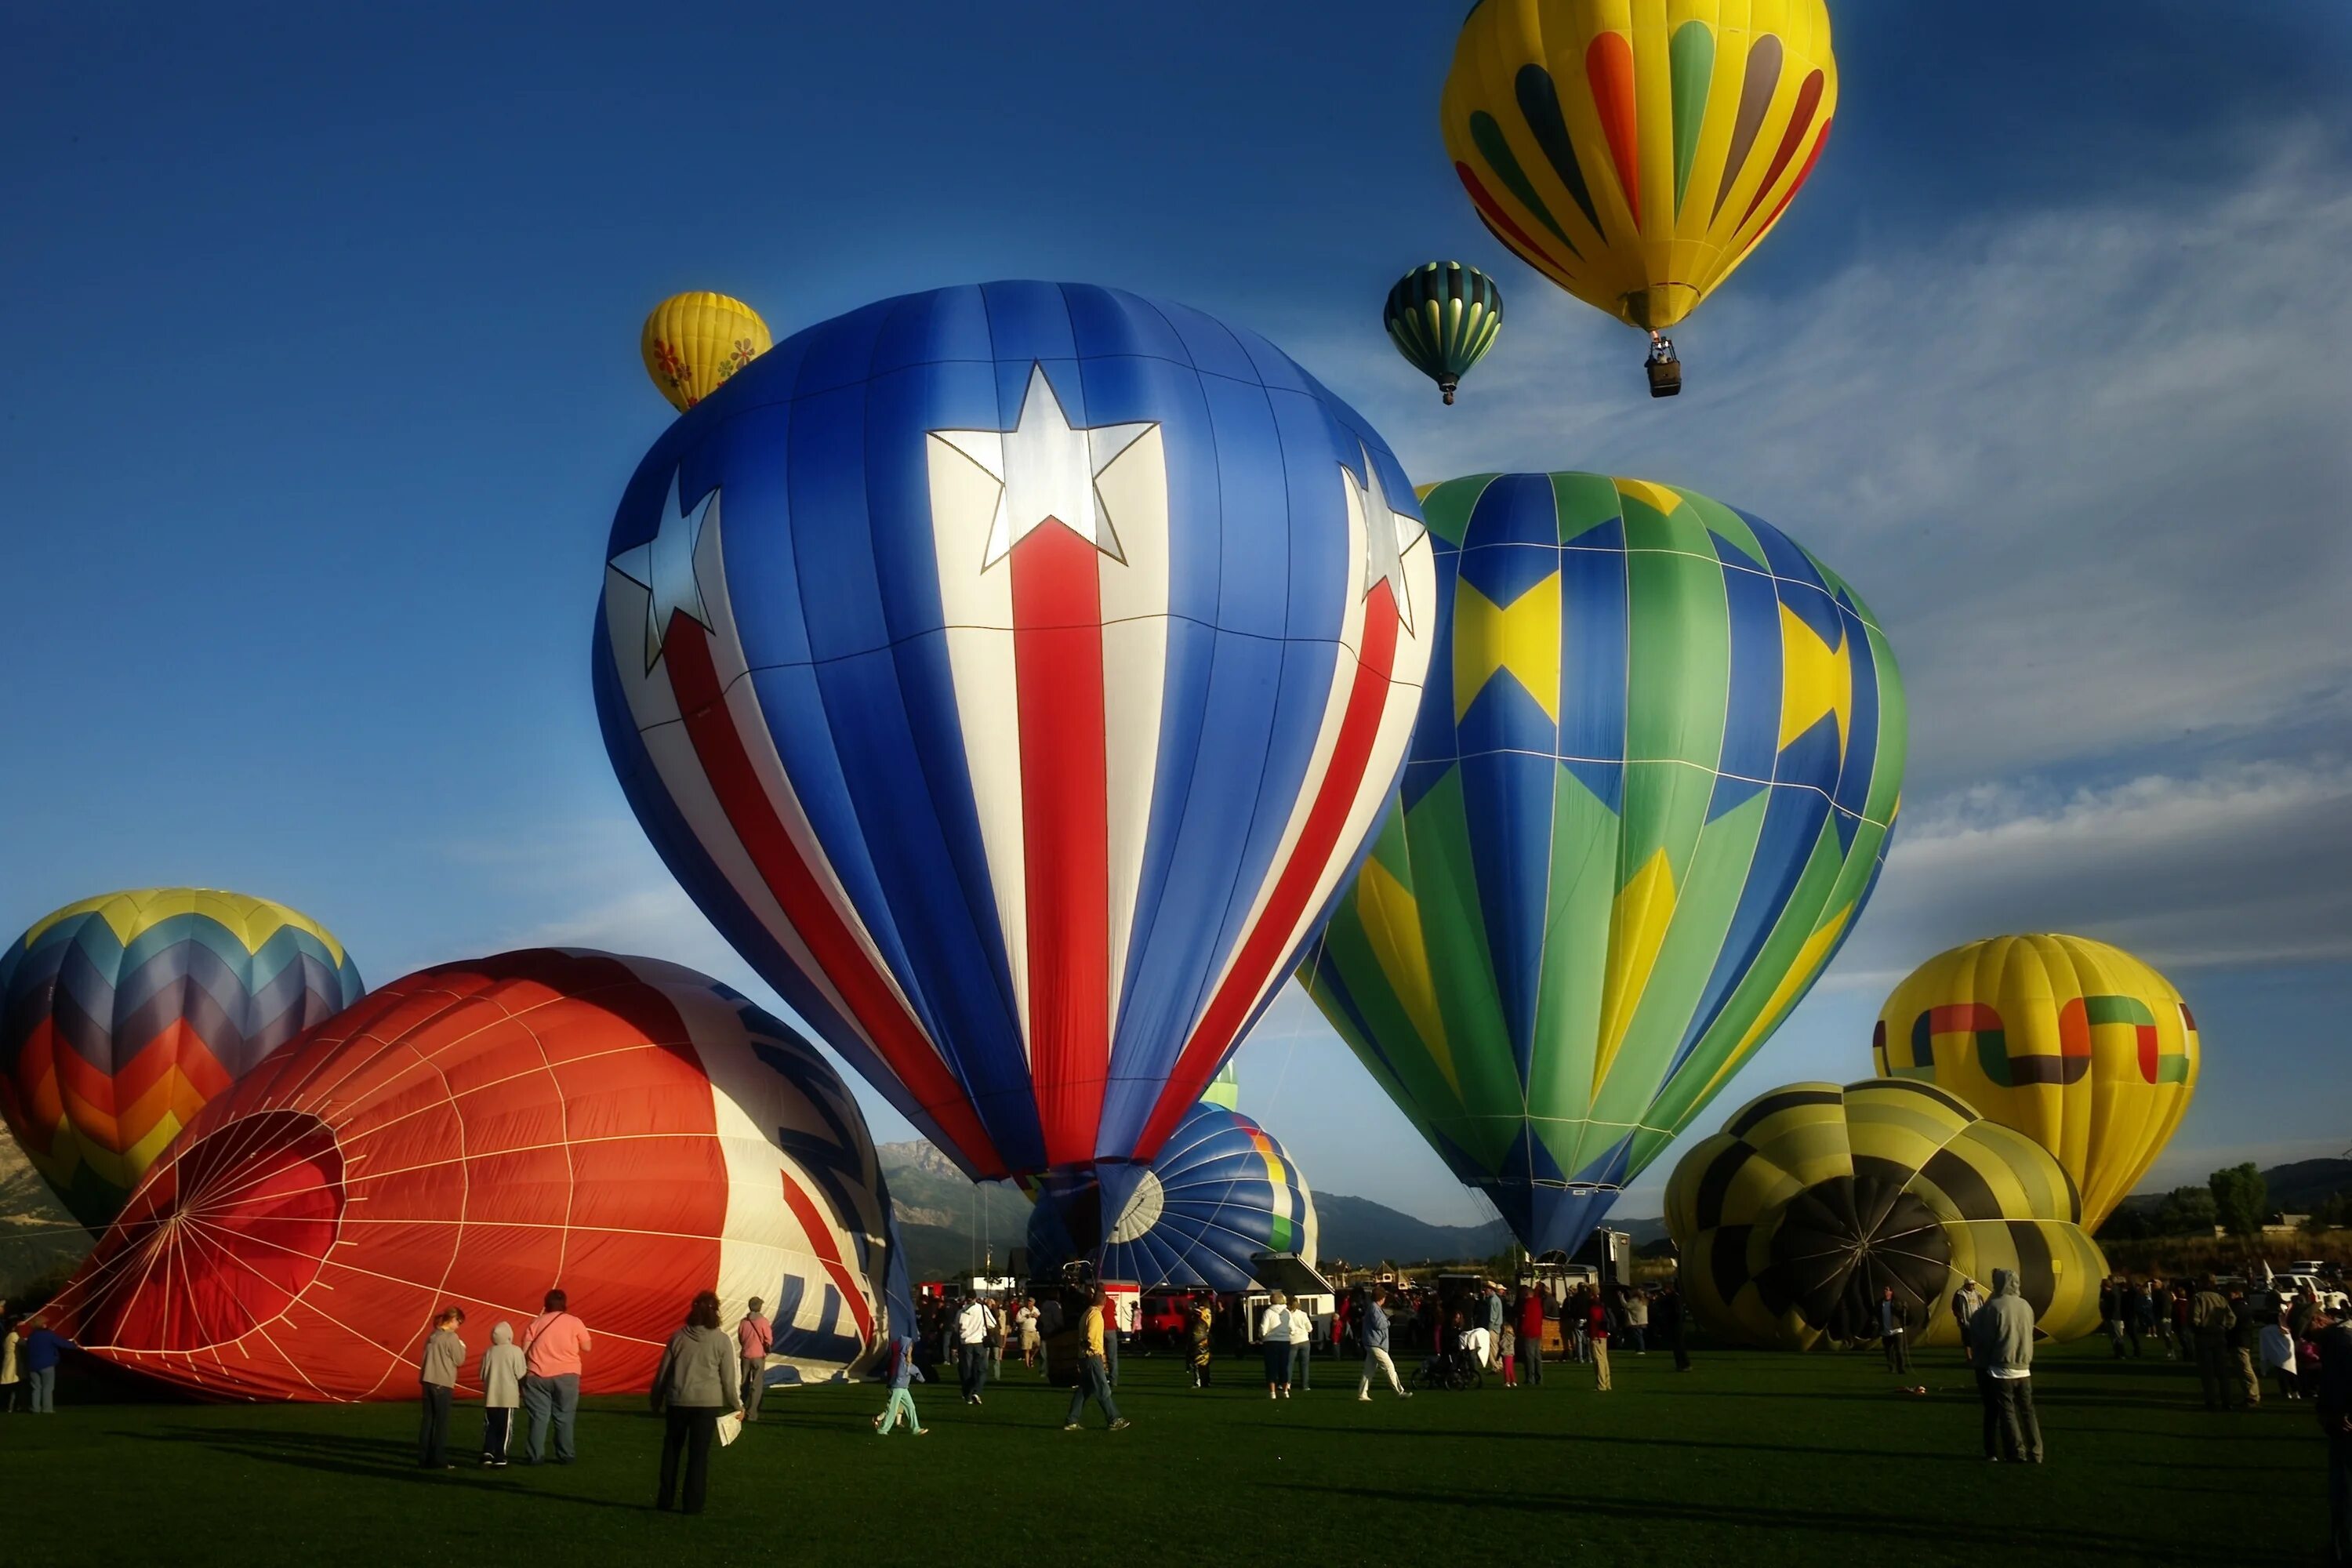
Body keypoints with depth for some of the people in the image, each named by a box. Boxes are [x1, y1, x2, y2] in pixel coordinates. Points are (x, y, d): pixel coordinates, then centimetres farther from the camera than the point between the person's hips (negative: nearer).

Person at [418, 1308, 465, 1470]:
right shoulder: (451, 1337, -11)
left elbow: (435, 1357, 16)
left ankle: (424, 1457, 12)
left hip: (428, 1382, 7)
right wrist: (462, 1348, 9)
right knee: (442, 1422, -2)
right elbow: (459, 1360, -5)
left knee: (428, 1420, 10)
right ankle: (439, 1460, -2)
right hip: (442, 1384, -7)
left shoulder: (432, 1336, 10)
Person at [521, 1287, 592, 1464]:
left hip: (538, 1376, 1)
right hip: (566, 1376, -1)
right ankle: (565, 1456, 8)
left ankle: (535, 1456, 2)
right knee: (564, 1417, 7)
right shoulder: (574, 1322, 2)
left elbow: (524, 1351, 2)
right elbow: (587, 1347, 4)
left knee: (539, 1417, 5)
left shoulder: (536, 1322, 7)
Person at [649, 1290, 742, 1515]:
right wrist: (737, 1405, 8)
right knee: (699, 1453, 4)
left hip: (677, 1401, 2)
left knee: (671, 1450, 16)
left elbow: (663, 1371, 7)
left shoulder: (678, 1337, 1)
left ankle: (664, 1500, 20)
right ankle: (692, 1504, 5)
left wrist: (655, 1400, 19)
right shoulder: (722, 1340, -6)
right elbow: (730, 1376, -4)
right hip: (707, 1403, -2)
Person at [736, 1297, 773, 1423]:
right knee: (756, 1386, 0)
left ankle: (743, 1410, 24)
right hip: (759, 1356, -4)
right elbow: (768, 1340, -9)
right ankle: (751, 1413, -6)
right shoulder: (763, 1321, -12)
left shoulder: (744, 1322, -2)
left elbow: (740, 1338, 8)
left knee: (745, 1384, 17)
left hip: (745, 1356, 4)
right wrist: (768, 1349, 12)